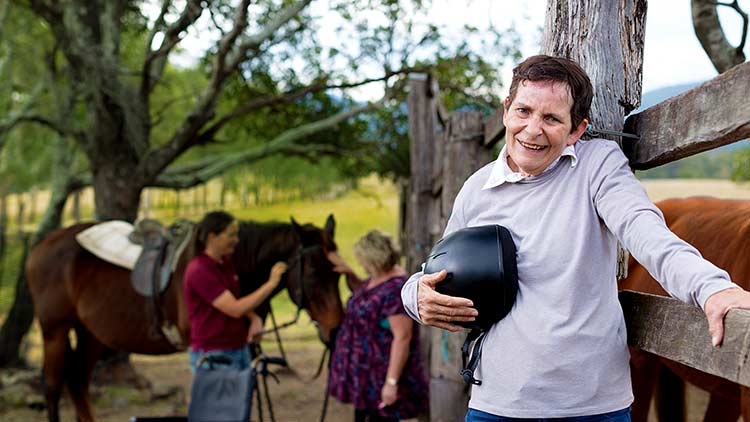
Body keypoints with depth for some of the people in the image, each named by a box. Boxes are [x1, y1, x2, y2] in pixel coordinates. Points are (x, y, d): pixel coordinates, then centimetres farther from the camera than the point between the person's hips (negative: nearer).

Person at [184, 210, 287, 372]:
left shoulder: (225, 262, 7)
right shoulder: (199, 272, -19)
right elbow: (235, 309, -23)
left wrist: (255, 318, -2)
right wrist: (271, 283, -21)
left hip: (240, 349, 8)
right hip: (213, 355, -8)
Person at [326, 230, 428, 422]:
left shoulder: (395, 289, -25)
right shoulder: (376, 278, 4)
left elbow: (402, 337, -27)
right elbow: (361, 293, 28)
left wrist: (392, 382, -27)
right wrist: (349, 274, 9)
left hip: (382, 377, -10)